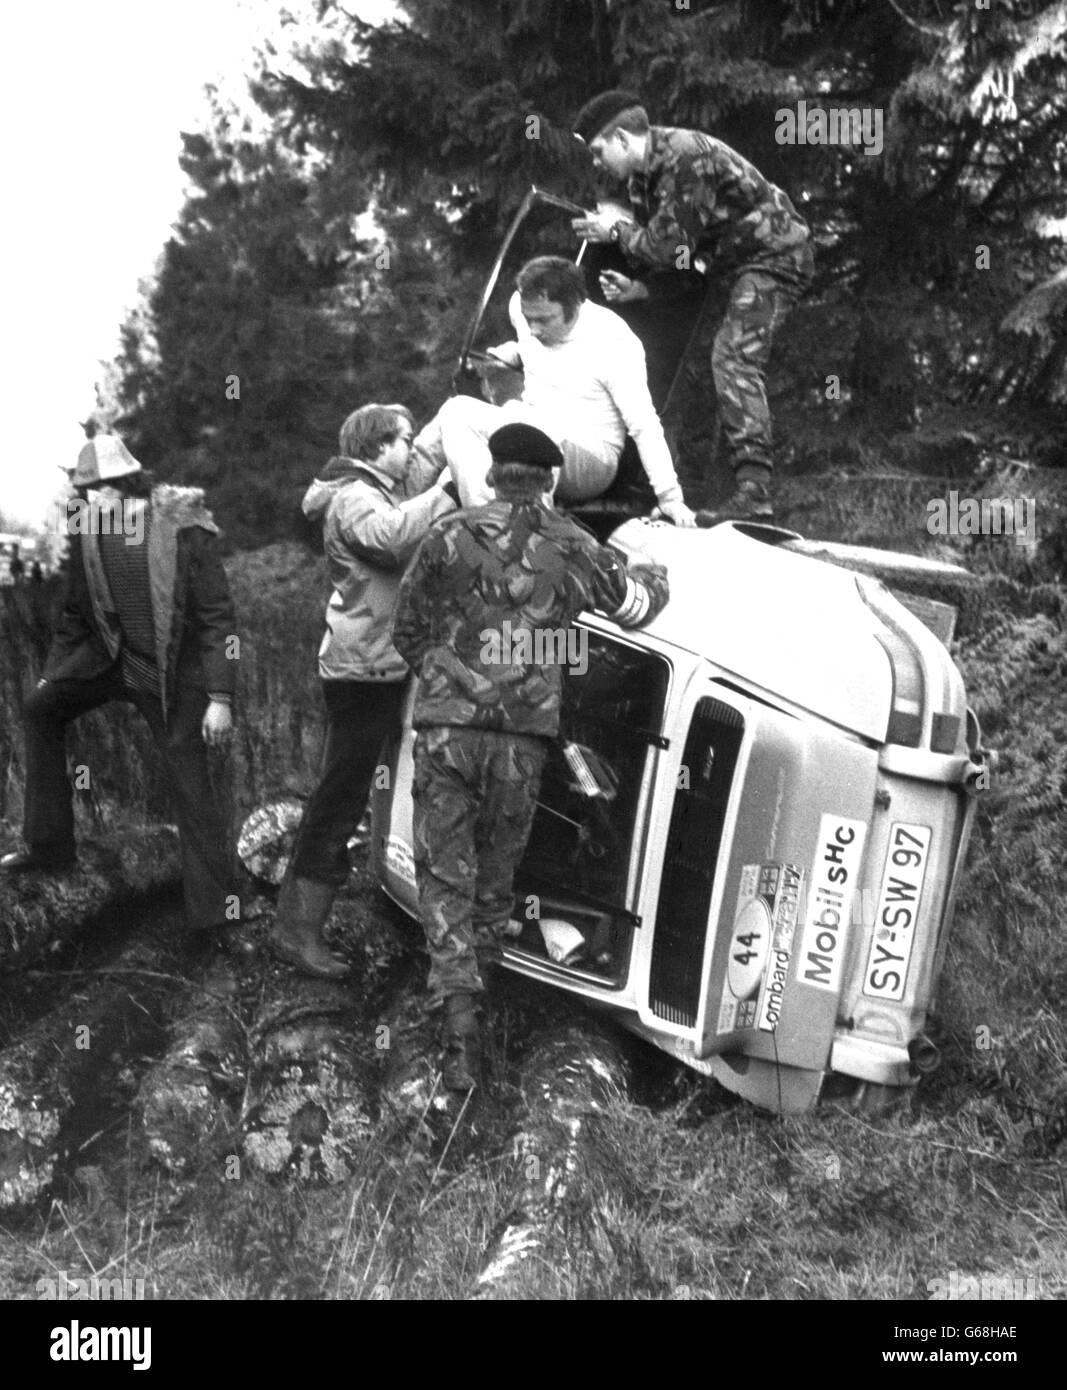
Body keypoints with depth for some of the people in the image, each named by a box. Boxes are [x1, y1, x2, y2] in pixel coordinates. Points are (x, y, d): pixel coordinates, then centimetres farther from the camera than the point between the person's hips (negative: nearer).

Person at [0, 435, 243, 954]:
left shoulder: (185, 530, -20)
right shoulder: (86, 532, -5)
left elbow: (218, 617, -17)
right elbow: (75, 614, 10)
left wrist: (219, 697, -21)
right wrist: (51, 672, 15)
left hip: (172, 669, -5)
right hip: (107, 658, 6)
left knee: (193, 790, -4)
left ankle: (214, 916, 4)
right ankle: (48, 844, 20)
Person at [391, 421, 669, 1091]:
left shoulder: (450, 537, 1)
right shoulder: (573, 548, 4)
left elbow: (407, 630, 9)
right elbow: (636, 604, 19)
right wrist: (656, 571, 42)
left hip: (446, 728, -1)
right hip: (523, 736, 1)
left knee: (445, 872, 4)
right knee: (497, 867, 19)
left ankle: (459, 1005, -7)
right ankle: (487, 946, 32)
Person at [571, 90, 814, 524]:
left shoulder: (684, 155, -22)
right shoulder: (642, 179, 8)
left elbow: (667, 243, -25)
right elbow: (668, 253, 13)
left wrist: (616, 231, -8)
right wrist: (638, 287, -6)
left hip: (775, 254, -10)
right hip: (738, 262, 11)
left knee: (733, 358, -23)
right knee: (729, 362, 12)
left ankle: (753, 494, -30)